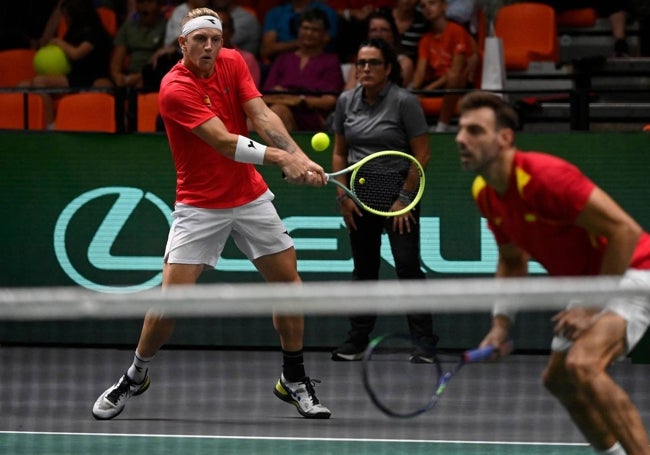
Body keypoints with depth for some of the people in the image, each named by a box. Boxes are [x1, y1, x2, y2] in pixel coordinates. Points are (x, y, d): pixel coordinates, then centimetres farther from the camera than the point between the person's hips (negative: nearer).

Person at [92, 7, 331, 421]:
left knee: (288, 280, 3)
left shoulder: (233, 62, -2)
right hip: (200, 206, -5)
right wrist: (282, 158, -38)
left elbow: (262, 116, -12)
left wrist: (300, 157, -28)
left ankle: (294, 381, 18)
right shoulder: (175, 88, -20)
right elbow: (224, 142, -28)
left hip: (251, 196, 5)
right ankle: (136, 377, 13)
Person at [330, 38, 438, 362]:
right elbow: (339, 153, 13)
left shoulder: (404, 101, -10)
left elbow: (422, 154, -10)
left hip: (398, 197, -5)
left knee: (407, 266, -11)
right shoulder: (347, 101, 4)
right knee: (363, 269, 9)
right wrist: (343, 195, 3)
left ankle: (424, 342, -9)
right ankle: (357, 340, 14)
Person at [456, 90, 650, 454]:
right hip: (585, 283, 10)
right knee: (559, 380, 19)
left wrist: (594, 308, -25)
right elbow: (512, 261, 16)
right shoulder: (484, 193, -1)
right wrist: (501, 324, 2)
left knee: (582, 364, -31)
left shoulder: (546, 177, -29)